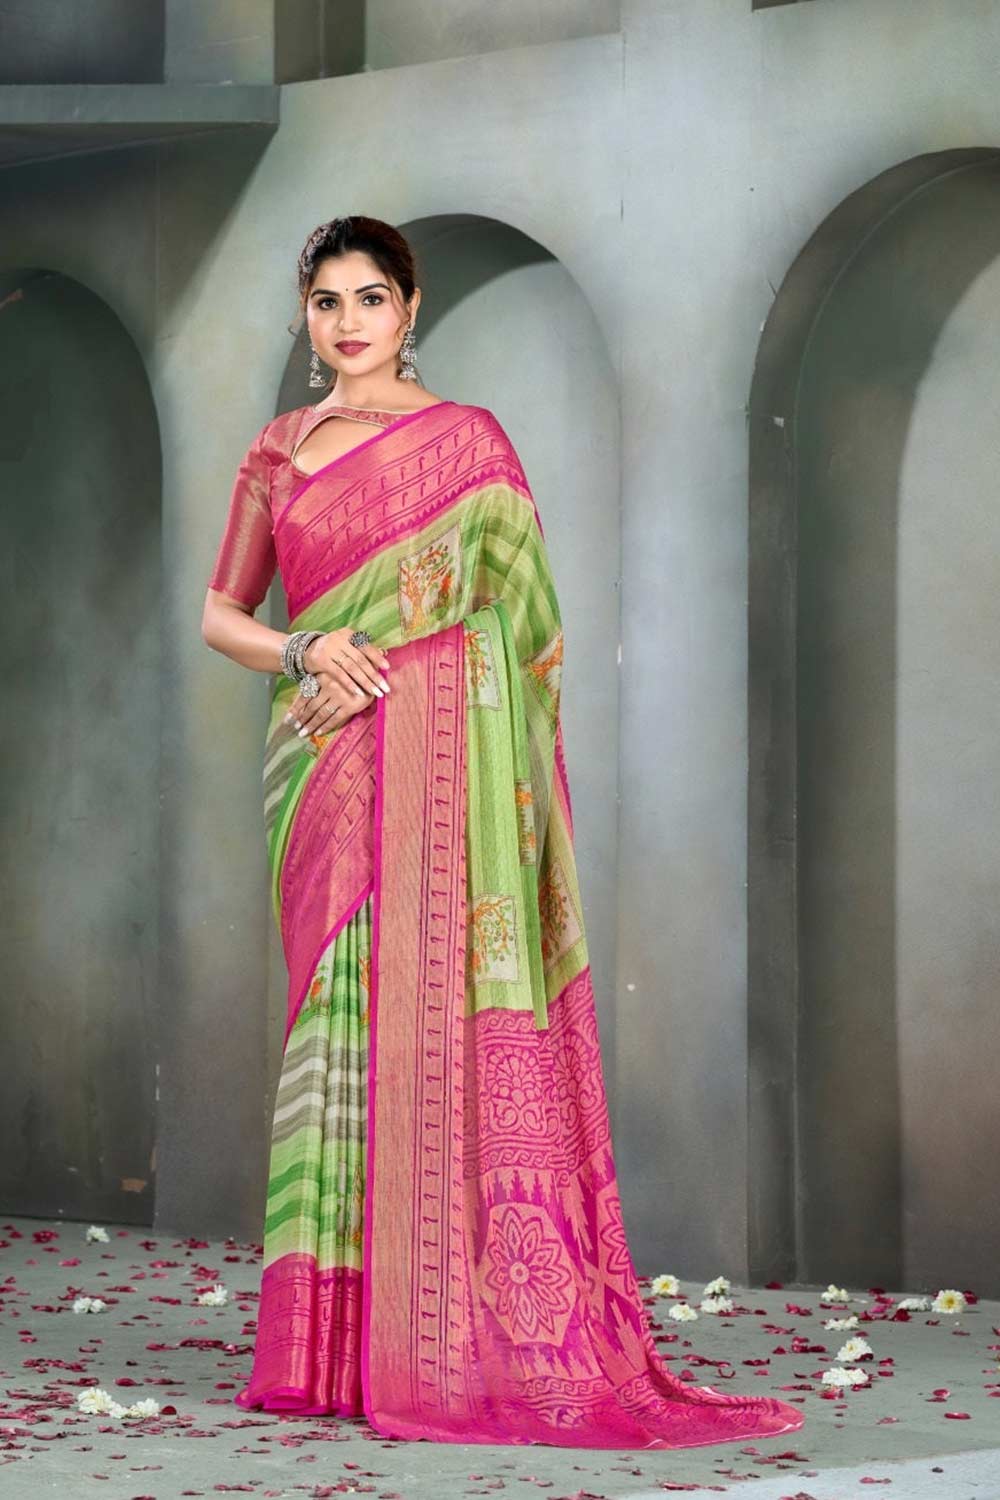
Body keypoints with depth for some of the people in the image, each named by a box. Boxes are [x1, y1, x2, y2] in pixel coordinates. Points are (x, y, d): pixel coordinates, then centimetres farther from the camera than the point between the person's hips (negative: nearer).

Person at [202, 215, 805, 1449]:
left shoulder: (466, 441, 3)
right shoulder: (278, 451, 15)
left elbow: (521, 626, 0)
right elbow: (221, 613, 16)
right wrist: (301, 653, -5)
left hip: (432, 755, -4)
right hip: (318, 762, 4)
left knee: (431, 1010, -9)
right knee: (333, 1018, 3)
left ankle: (447, 1340, -6)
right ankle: (330, 1344, 7)